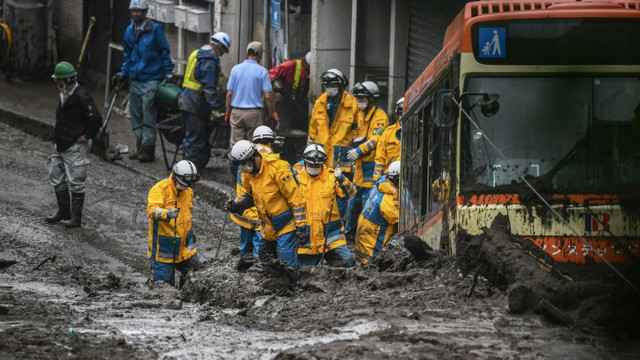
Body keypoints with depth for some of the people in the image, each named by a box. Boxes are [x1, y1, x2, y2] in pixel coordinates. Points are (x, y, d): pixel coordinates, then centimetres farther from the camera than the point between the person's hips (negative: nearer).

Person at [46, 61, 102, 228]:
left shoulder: (81, 98, -20)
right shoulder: (64, 94, 8)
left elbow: (96, 119, -20)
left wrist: (85, 135, -13)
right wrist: (58, 135, 16)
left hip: (75, 147, -10)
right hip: (61, 146, 10)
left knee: (75, 182, -2)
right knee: (56, 177, 16)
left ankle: (76, 217, 6)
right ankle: (64, 211, 29)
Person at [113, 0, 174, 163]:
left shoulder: (155, 29, -5)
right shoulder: (129, 31, 11)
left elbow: (165, 51, -2)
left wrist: (168, 72, -5)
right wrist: (124, 73, 17)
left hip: (151, 80, -6)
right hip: (135, 80, 6)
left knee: (149, 115, -9)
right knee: (136, 116, 10)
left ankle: (148, 149, -6)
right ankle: (140, 147, 18)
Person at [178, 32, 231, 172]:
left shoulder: (196, 54, 17)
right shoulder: (210, 60, -14)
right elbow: (209, 87, -22)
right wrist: (216, 108, -24)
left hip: (186, 100, 10)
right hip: (196, 105, -10)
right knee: (196, 140, -5)